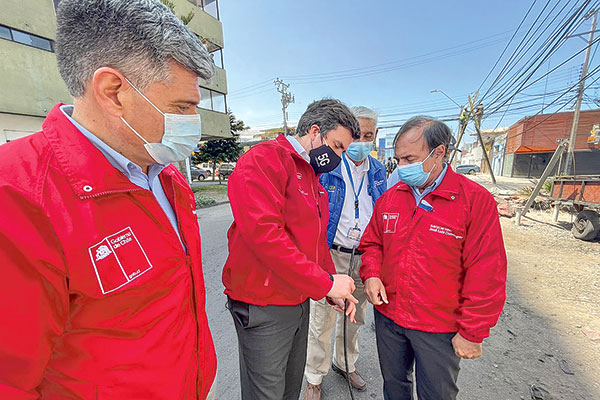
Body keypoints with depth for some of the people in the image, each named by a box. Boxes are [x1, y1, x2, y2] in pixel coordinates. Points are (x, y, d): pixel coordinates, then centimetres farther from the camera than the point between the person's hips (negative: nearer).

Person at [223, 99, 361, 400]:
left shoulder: (314, 177, 11)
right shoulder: (264, 159, -17)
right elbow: (264, 233, -30)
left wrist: (334, 288, 5)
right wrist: (326, 282, -22)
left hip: (300, 301, 9)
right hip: (263, 307, -8)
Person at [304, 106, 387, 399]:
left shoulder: (377, 171, 6)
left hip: (364, 257, 5)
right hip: (331, 256, -5)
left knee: (355, 317, 23)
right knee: (322, 321, 9)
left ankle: (345, 363, 50)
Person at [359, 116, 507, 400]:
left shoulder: (475, 200, -15)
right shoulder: (390, 197, -2)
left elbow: (486, 275, -13)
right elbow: (372, 243, 9)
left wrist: (472, 333, -8)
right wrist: (371, 274, -9)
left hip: (439, 328, -3)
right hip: (387, 316, 4)